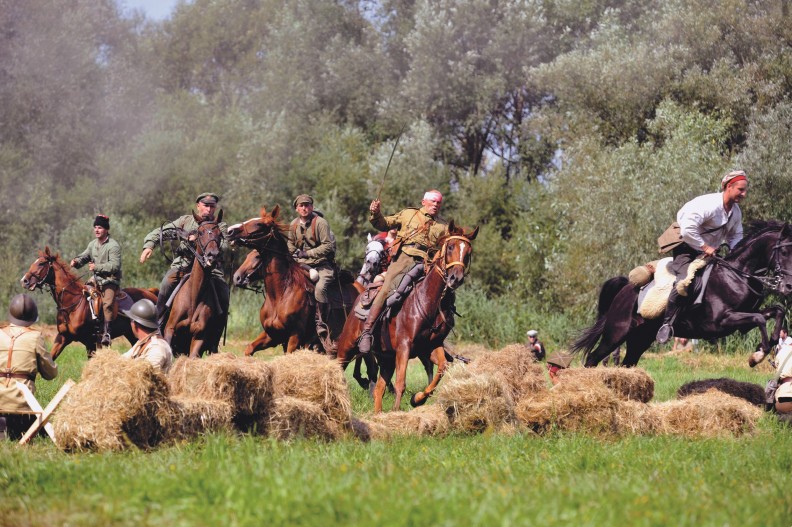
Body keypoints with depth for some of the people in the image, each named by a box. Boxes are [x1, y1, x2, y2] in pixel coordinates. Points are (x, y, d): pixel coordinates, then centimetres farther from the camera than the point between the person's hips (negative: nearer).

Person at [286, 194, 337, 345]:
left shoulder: (320, 222, -9)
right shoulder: (294, 225, 10)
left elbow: (328, 246, -14)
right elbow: (290, 243, 27)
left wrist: (308, 253, -17)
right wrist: (294, 252, 5)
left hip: (322, 264, -7)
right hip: (302, 265, 7)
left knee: (319, 288, -32)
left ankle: (321, 327, -28)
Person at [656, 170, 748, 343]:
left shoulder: (736, 211, 3)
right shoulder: (709, 204, -26)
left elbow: (735, 236, 18)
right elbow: (687, 230, -34)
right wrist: (705, 247, -26)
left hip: (710, 252, 10)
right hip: (686, 249, -9)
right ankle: (666, 324, -21)